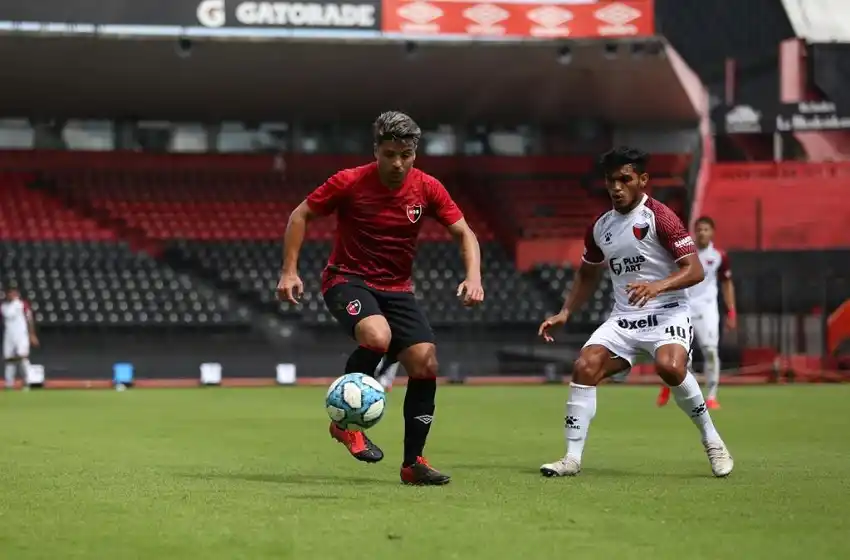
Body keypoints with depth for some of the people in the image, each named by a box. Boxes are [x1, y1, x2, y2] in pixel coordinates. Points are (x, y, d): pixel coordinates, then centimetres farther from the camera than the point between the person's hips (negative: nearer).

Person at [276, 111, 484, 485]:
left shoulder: (426, 188, -6)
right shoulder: (349, 183, -14)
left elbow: (464, 233, 1)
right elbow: (300, 215, -3)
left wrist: (473, 276, -17)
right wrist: (289, 272, -10)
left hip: (397, 287, 4)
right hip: (347, 279, -4)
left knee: (425, 362, -11)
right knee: (377, 336, -34)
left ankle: (413, 462, 2)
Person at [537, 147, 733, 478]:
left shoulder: (660, 217, -9)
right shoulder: (600, 227, 11)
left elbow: (694, 270, -16)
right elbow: (588, 275, 28)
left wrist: (658, 286, -32)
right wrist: (565, 313, 16)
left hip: (667, 313, -6)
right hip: (623, 318, 6)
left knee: (670, 366, -33)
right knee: (585, 367, -16)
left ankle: (711, 440, -11)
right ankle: (572, 458, -11)